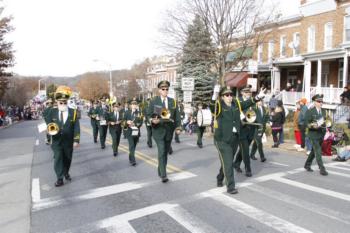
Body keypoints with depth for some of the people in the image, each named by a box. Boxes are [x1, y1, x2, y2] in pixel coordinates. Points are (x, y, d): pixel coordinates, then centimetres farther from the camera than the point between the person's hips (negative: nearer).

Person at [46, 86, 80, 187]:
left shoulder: (73, 112, -3)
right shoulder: (52, 112, 0)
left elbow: (76, 127, -6)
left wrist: (76, 140, -11)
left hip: (68, 142, 1)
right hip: (57, 141, 0)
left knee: (67, 159, 15)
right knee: (58, 159, -4)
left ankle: (66, 173, 38)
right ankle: (60, 179, 3)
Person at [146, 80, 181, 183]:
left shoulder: (173, 101, 10)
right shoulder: (153, 101, 1)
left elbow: (177, 115, 9)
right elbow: (149, 115, 1)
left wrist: (178, 127, -2)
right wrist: (152, 120, -20)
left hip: (169, 130, 4)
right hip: (158, 130, -4)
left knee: (165, 152, 11)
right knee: (161, 152, -11)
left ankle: (160, 171, 27)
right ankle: (163, 175, -9)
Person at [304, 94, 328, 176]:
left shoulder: (323, 111, 10)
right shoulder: (310, 111, -9)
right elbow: (306, 123, -11)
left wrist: (324, 129, 8)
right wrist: (313, 125, -28)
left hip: (321, 134, 7)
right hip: (313, 134, -7)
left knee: (314, 151, 16)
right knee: (318, 152, -9)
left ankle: (307, 165, 30)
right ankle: (322, 169, -5)